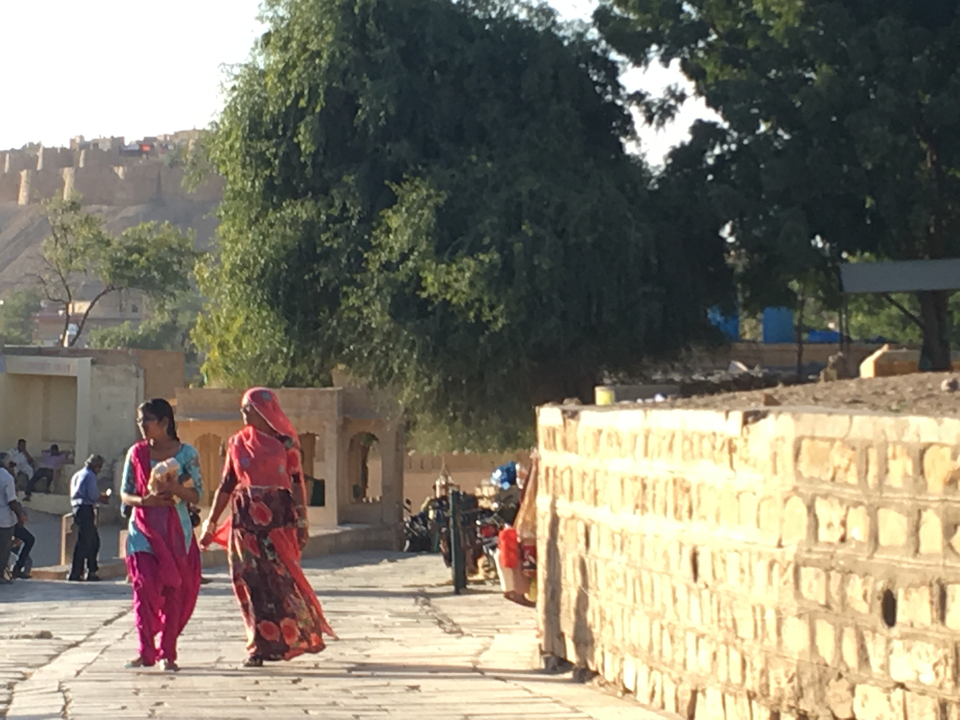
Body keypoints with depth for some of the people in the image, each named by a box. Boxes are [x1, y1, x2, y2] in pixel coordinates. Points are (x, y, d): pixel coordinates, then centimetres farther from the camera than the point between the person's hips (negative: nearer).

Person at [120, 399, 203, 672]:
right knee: (144, 586, -12)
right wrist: (143, 500, -12)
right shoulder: (137, 453, 6)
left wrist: (173, 488, -20)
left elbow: (196, 496, -1)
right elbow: (125, 493, 9)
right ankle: (145, 652, -10)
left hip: (176, 530, -1)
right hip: (144, 529, 1)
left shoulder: (186, 453, 1)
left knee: (174, 590, -1)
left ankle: (167, 653, 8)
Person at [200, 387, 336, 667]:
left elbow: (297, 482, -1)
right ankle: (262, 645, 6)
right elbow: (226, 485, 13)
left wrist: (302, 522, -7)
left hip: (278, 518, -3)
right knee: (253, 582, 0)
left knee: (280, 579, -4)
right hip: (246, 520, 3)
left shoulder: (285, 442, 1)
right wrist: (211, 523, 11)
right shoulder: (237, 443, 11)